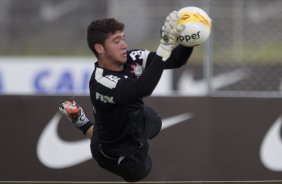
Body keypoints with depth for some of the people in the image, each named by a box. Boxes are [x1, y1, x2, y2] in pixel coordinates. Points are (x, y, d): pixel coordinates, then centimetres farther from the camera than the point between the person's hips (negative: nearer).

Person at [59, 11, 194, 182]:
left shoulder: (131, 59, -19)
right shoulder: (101, 83, -42)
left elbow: (176, 60, -22)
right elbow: (143, 89, -58)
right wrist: (166, 44, -64)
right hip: (119, 153, -7)